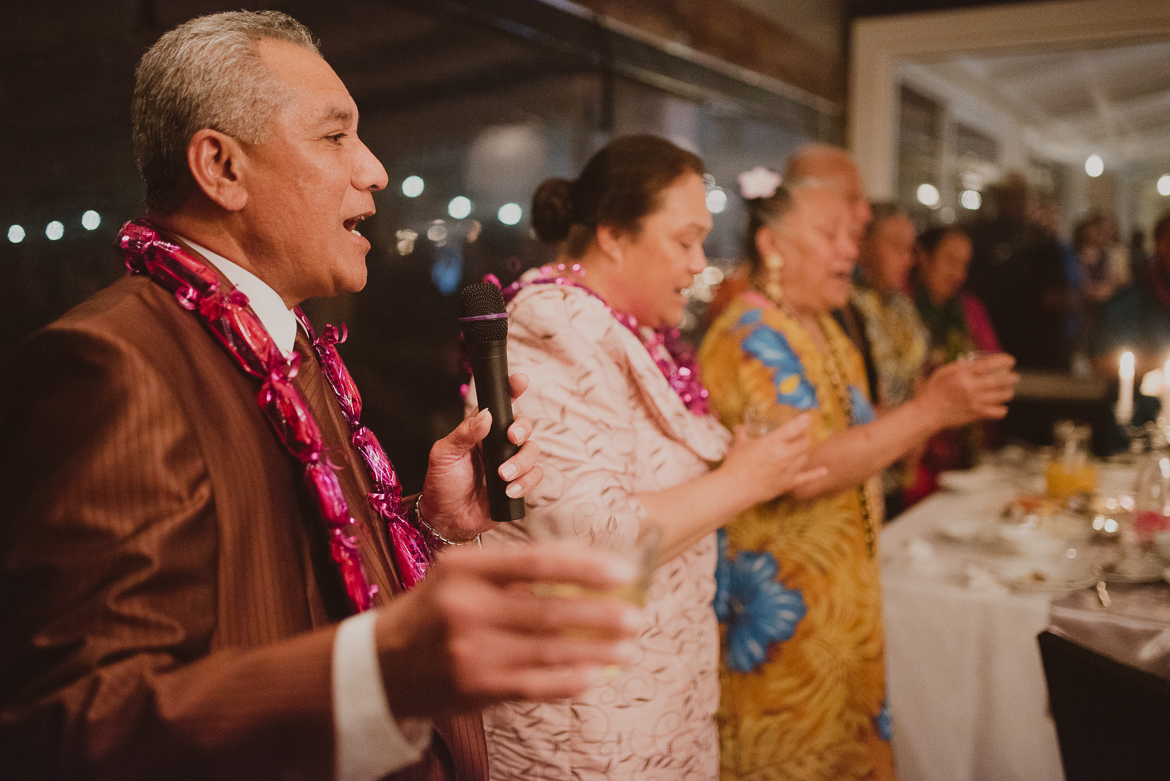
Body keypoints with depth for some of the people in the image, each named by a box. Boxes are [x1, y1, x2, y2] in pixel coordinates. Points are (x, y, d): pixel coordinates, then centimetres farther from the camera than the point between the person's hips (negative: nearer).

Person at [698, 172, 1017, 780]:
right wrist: (930, 409, -27)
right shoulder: (748, 339, -18)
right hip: (778, 608, -9)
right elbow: (804, 469, -29)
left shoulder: (823, 331, 11)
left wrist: (940, 404, 4)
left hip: (839, 591, 9)